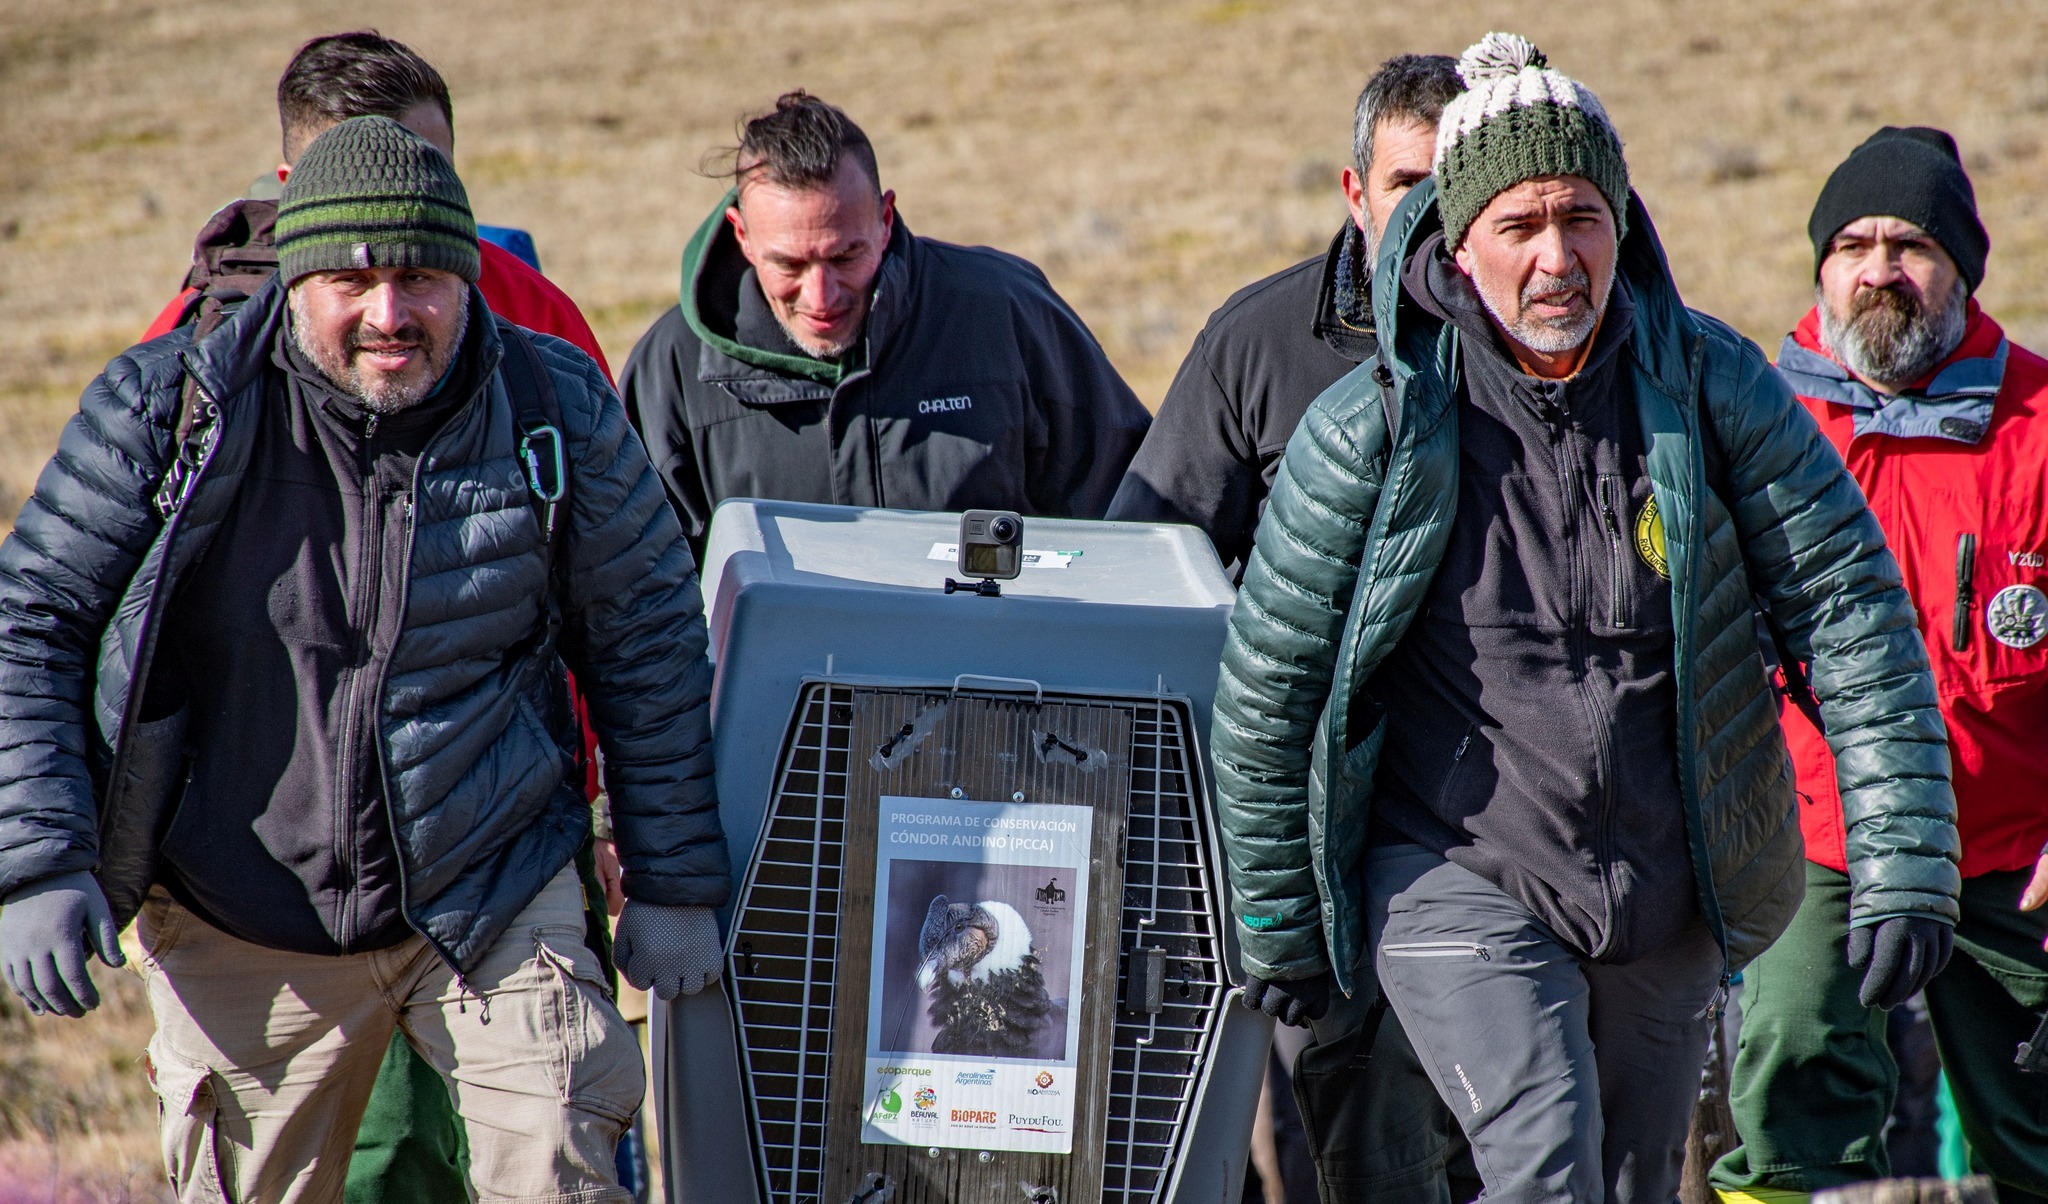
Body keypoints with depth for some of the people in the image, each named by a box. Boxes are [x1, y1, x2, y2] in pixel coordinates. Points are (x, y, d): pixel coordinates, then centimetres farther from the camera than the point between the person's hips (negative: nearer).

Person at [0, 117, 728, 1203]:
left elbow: (646, 643, 6)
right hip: (238, 937, 0)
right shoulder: (169, 410, -11)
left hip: (494, 901, 0)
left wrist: (673, 884, 8)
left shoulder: (554, 411, -7)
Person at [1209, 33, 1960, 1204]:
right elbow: (1265, 690, -2)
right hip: (1457, 878, -4)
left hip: (1667, 897, 4)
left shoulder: (1709, 384, -7)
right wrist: (1280, 925, 4)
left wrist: (1909, 865, -11)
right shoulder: (1373, 430, -13)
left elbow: (1851, 605, -4)